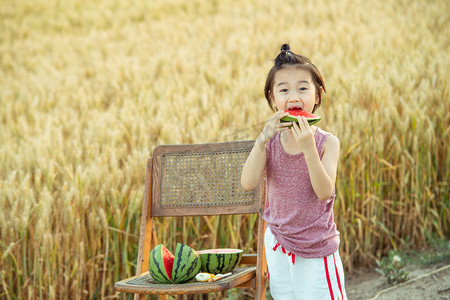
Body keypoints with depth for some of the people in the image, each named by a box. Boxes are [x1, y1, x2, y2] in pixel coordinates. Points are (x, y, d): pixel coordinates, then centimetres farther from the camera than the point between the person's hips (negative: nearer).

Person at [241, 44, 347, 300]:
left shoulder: (327, 142, -13)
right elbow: (248, 183, -18)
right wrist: (263, 139, -29)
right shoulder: (270, 140, -5)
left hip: (317, 249, -3)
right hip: (278, 244, 3)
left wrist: (309, 149, -35)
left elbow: (325, 192, -25)